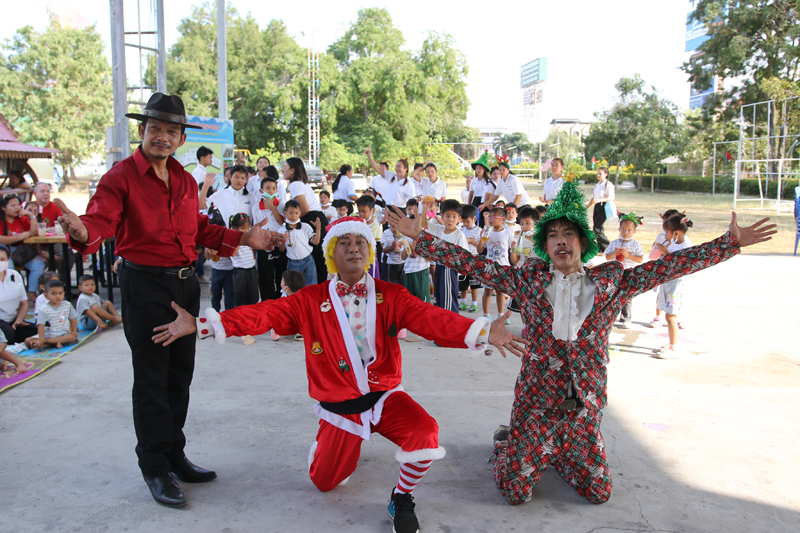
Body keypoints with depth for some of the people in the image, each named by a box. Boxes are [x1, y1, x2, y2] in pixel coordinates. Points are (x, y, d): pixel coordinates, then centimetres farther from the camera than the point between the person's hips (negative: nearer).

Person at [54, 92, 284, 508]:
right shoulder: (121, 176, -8)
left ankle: (174, 455, 30)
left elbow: (200, 229, 16)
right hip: (143, 284, -7)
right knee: (151, 379, 1)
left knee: (180, 374, 14)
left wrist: (244, 239, 7)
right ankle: (155, 468, 15)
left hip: (185, 284, 7)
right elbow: (101, 220, -22)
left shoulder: (185, 181, 13)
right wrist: (81, 232, -45)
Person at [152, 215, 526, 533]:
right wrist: (201, 324, -25)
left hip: (384, 395, -1)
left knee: (424, 432, -29)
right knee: (324, 482, 9)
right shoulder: (310, 301, -5)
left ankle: (401, 499, 1)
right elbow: (262, 315, -13)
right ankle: (329, 440, 45)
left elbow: (432, 320, -20)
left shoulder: (390, 296, -6)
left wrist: (482, 332, -38)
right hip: (339, 405, 1)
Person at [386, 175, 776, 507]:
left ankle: (559, 454, 39)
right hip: (535, 399, -2)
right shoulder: (529, 279, -2)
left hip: (585, 403, 2)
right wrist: (419, 236, -9)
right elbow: (475, 265, -5)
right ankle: (508, 443, 33)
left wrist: (729, 243, -5)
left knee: (598, 493, 11)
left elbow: (667, 267, -1)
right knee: (514, 492, 2)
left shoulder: (610, 280, 1)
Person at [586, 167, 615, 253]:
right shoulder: (597, 185, 17)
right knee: (597, 228, 6)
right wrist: (586, 208, 18)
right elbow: (593, 198, 21)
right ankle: (601, 249, 13)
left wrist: (599, 200, -28)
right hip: (596, 207, 8)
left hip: (604, 207, -8)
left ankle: (608, 247, 2)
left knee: (596, 228, -12)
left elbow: (611, 198, -15)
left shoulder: (608, 184, -7)